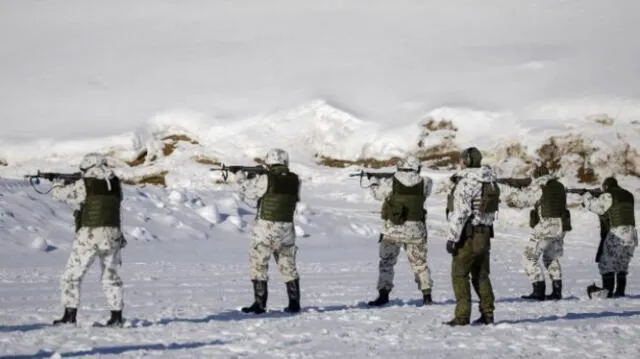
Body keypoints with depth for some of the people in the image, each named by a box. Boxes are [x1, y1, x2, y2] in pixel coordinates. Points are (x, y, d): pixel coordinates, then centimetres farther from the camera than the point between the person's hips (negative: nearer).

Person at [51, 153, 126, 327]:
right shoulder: (115, 184, 7)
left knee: (71, 277, 7)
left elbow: (61, 193, 7)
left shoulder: (84, 185, -5)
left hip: (88, 236, -4)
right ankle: (117, 317, 16)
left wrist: (57, 186, 31)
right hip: (112, 236, 4)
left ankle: (70, 316, 4)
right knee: (111, 277, 18)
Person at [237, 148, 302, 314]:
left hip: (266, 228, -5)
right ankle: (294, 303, 15)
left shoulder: (265, 179, -13)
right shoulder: (294, 180, 1)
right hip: (287, 228, 5)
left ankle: (259, 304, 3)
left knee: (259, 266, 5)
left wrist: (242, 179, 21)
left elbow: (249, 193, 1)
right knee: (288, 266, 15)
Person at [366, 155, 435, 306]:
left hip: (393, 230, -2)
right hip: (415, 230, 2)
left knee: (386, 263, 8)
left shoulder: (391, 183, -7)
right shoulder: (424, 183, -4)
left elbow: (377, 194, 9)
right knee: (420, 264, 15)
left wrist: (374, 181, 31)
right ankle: (427, 295, 15)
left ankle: (383, 295, 0)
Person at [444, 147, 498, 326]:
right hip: (485, 234, 8)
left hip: (468, 234, -8)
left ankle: (462, 316, -5)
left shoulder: (466, 182, -16)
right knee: (481, 275, 14)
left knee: (459, 274, -2)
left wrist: (452, 238, -17)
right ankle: (487, 313, 14)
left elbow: (460, 213, -20)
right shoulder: (491, 182, 11)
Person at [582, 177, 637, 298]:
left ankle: (607, 291, 0)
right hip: (632, 233, 7)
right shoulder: (628, 195, 17)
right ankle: (620, 291, 13)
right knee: (622, 264, 16)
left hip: (617, 233, -7)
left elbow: (596, 205, 1)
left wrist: (586, 197, 19)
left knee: (607, 262, 3)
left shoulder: (608, 196, -6)